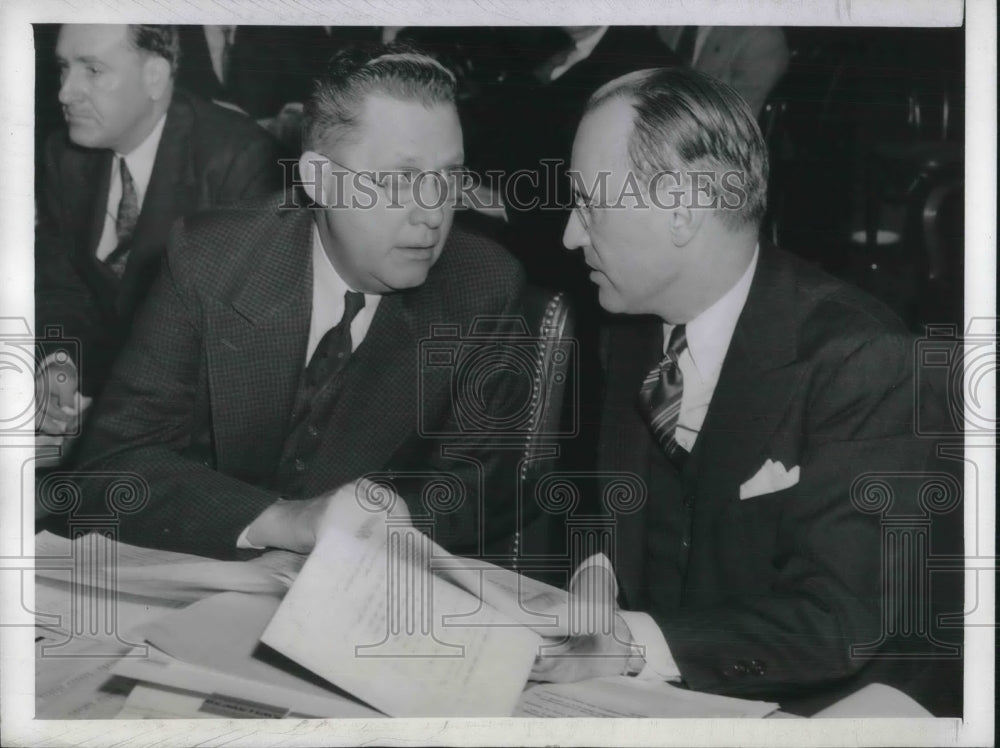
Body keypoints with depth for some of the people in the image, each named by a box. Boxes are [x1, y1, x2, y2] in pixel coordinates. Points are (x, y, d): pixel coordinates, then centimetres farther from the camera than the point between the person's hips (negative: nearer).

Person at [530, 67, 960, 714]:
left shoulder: (858, 359, -18)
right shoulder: (632, 330, 3)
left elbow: (839, 618, -22)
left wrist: (636, 644, -31)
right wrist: (597, 568, -8)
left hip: (810, 710, -5)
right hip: (651, 700, 6)